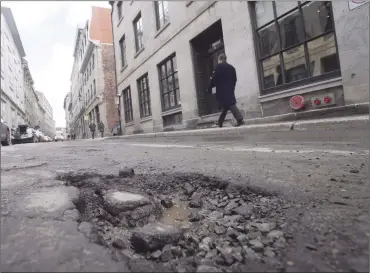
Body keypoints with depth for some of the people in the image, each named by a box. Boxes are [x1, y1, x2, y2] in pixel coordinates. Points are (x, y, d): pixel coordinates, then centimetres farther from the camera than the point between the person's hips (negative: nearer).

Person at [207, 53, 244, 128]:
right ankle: (220, 122, 23)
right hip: (230, 89, 7)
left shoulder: (219, 66, -4)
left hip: (222, 90, -7)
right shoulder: (232, 67, 14)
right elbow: (234, 79, 13)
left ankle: (240, 119, -19)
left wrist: (209, 88, 0)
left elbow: (214, 78, -10)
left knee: (230, 105, -11)